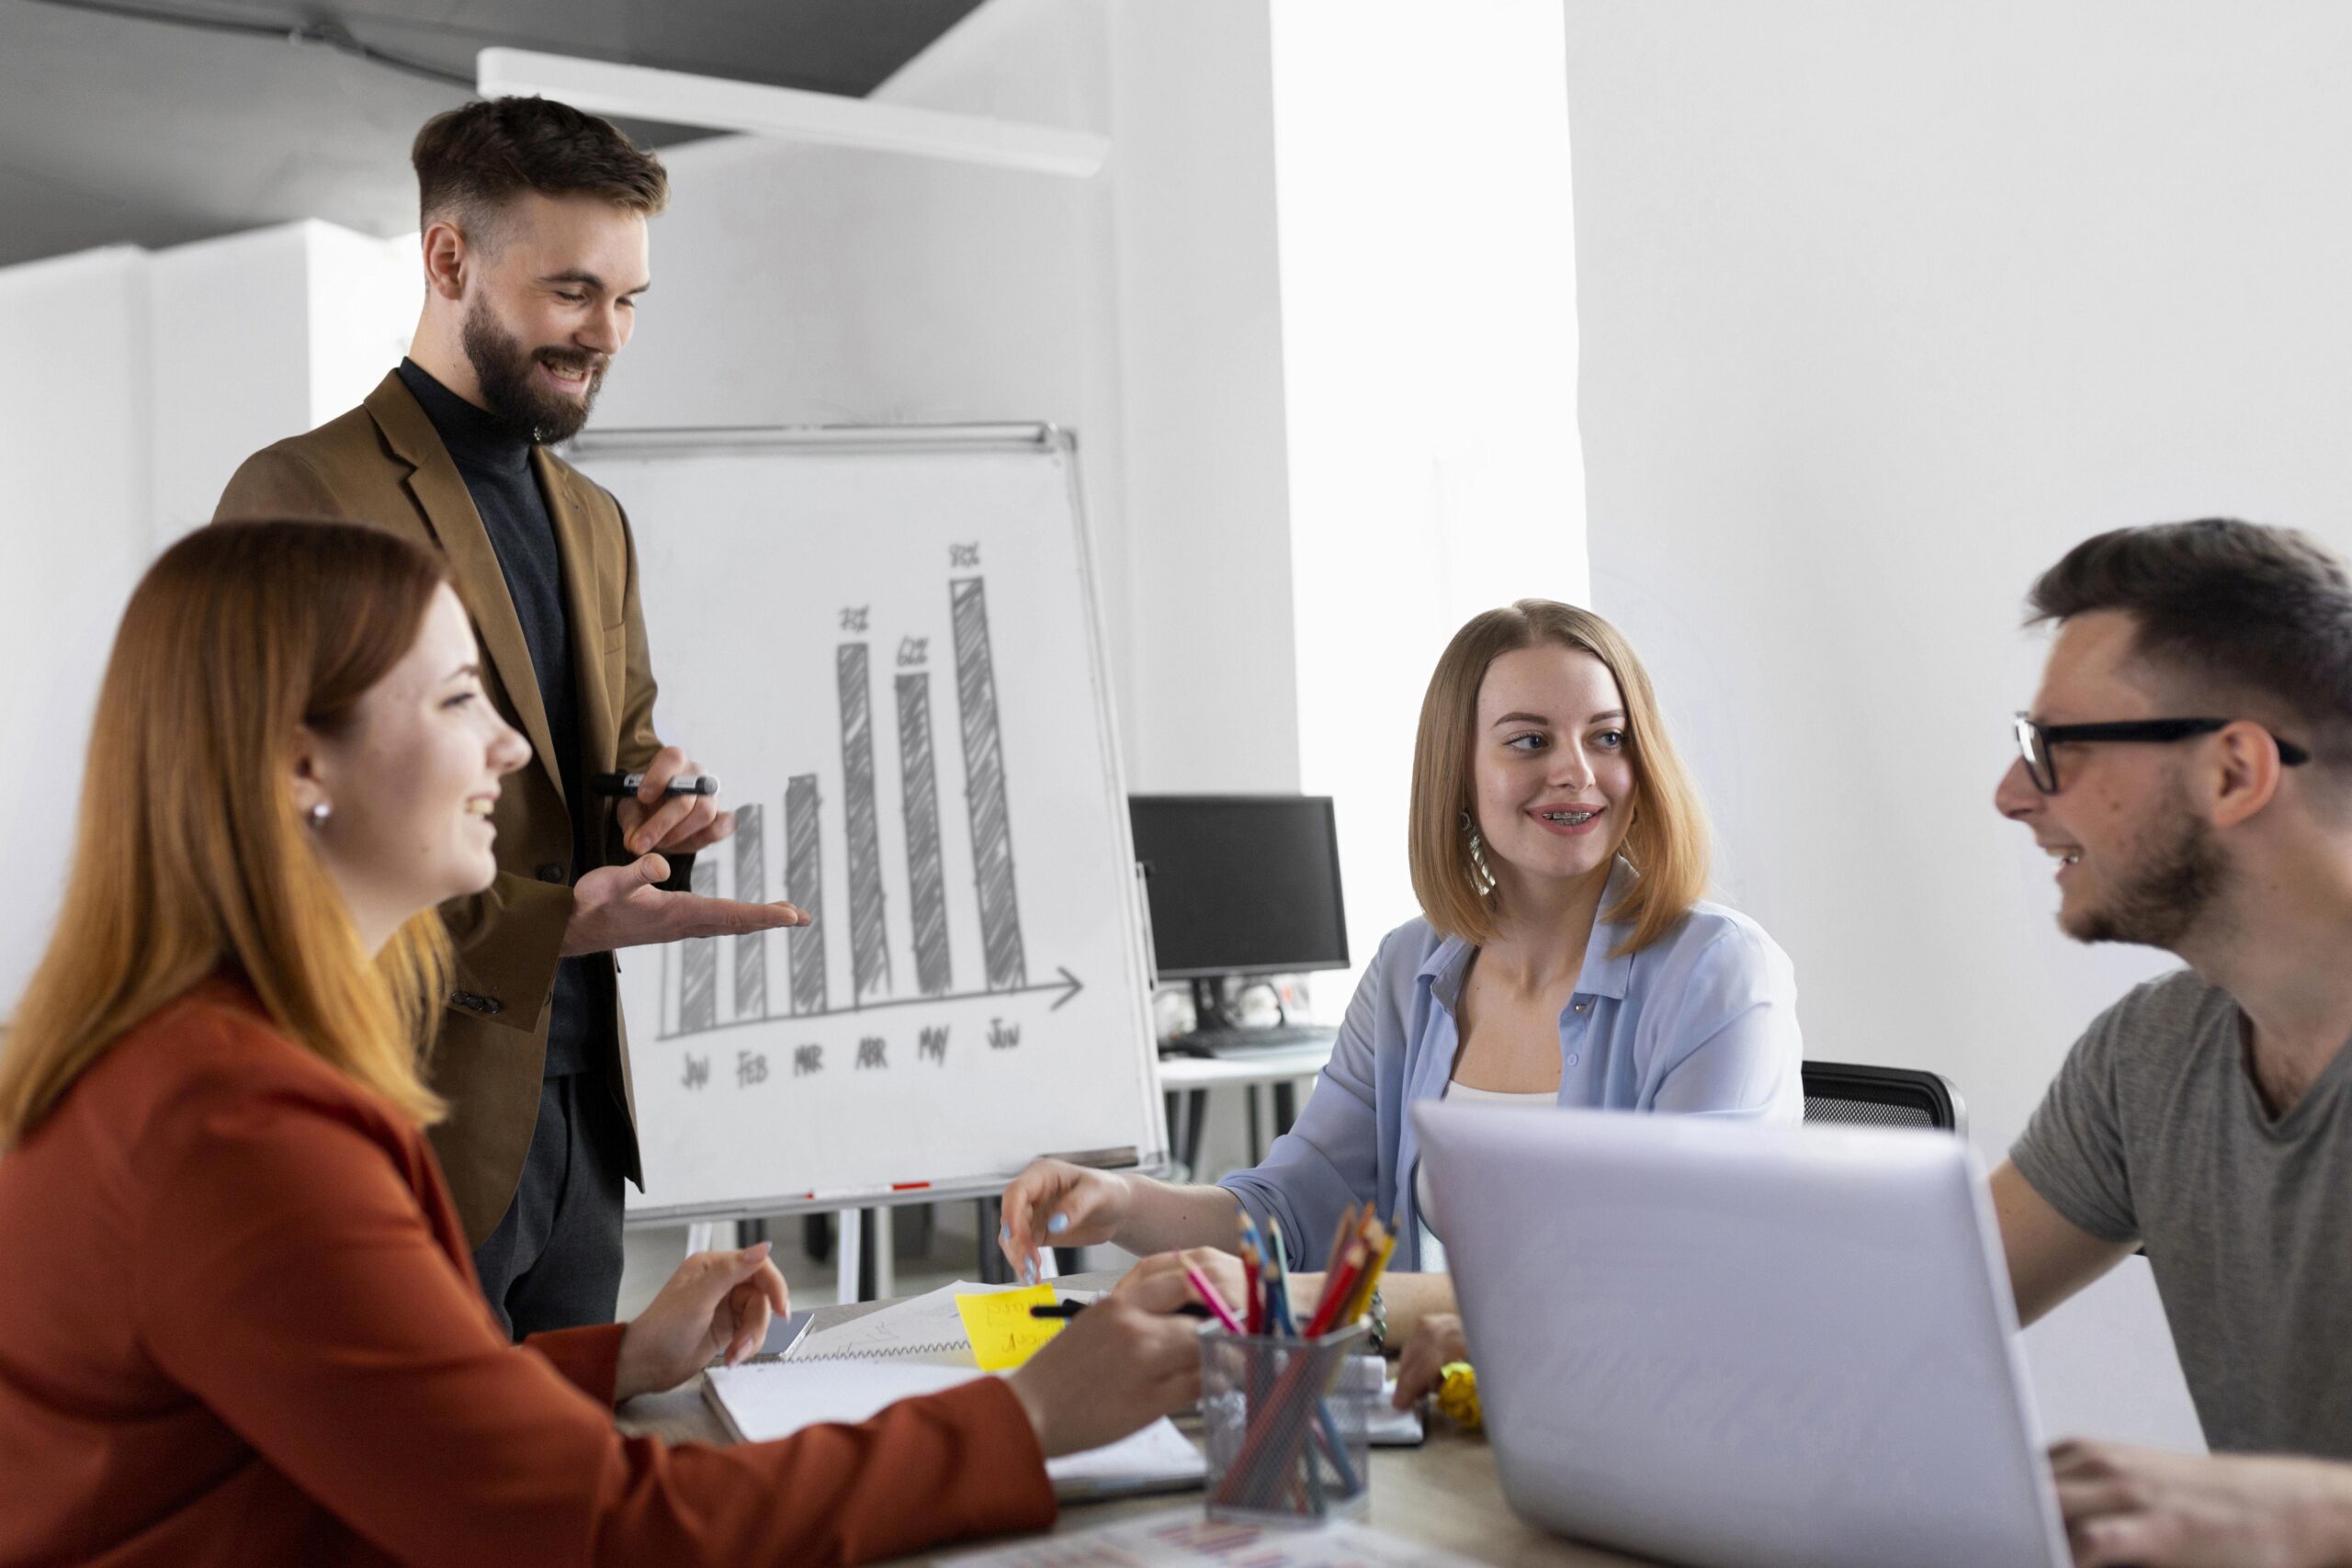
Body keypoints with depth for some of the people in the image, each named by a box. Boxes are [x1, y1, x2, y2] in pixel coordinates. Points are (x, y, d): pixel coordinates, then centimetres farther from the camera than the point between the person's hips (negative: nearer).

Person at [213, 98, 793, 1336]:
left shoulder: (595, 519, 16)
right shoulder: (305, 496, -10)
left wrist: (654, 802, -1)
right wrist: (553, 924, -24)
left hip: (582, 1108, 7)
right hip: (416, 1119, -7)